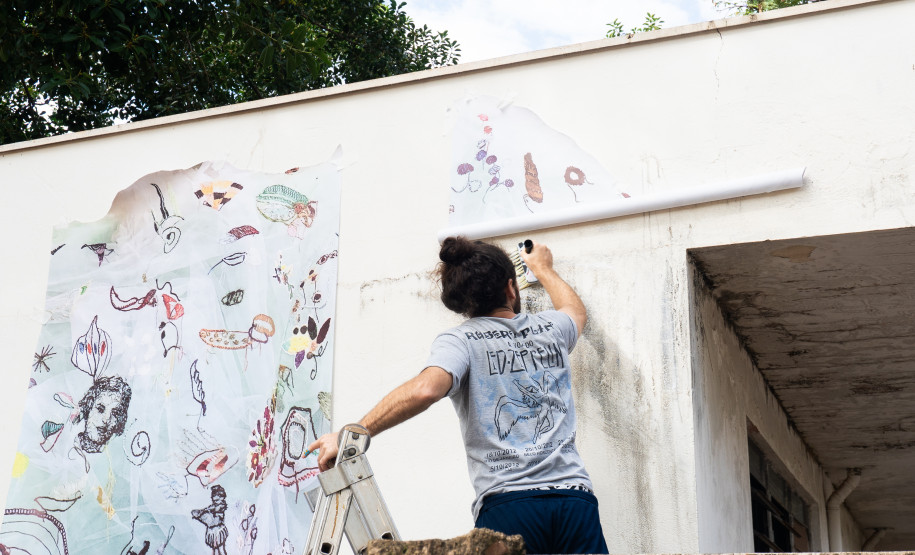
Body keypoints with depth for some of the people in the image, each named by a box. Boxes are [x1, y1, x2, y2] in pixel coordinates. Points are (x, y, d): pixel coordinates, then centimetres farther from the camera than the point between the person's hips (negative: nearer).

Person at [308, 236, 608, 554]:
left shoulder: (460, 341, 2)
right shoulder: (550, 329, 15)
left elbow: (424, 390, -20)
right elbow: (576, 310, 42)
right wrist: (543, 270, 59)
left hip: (508, 505, -3)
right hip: (575, 497, 3)